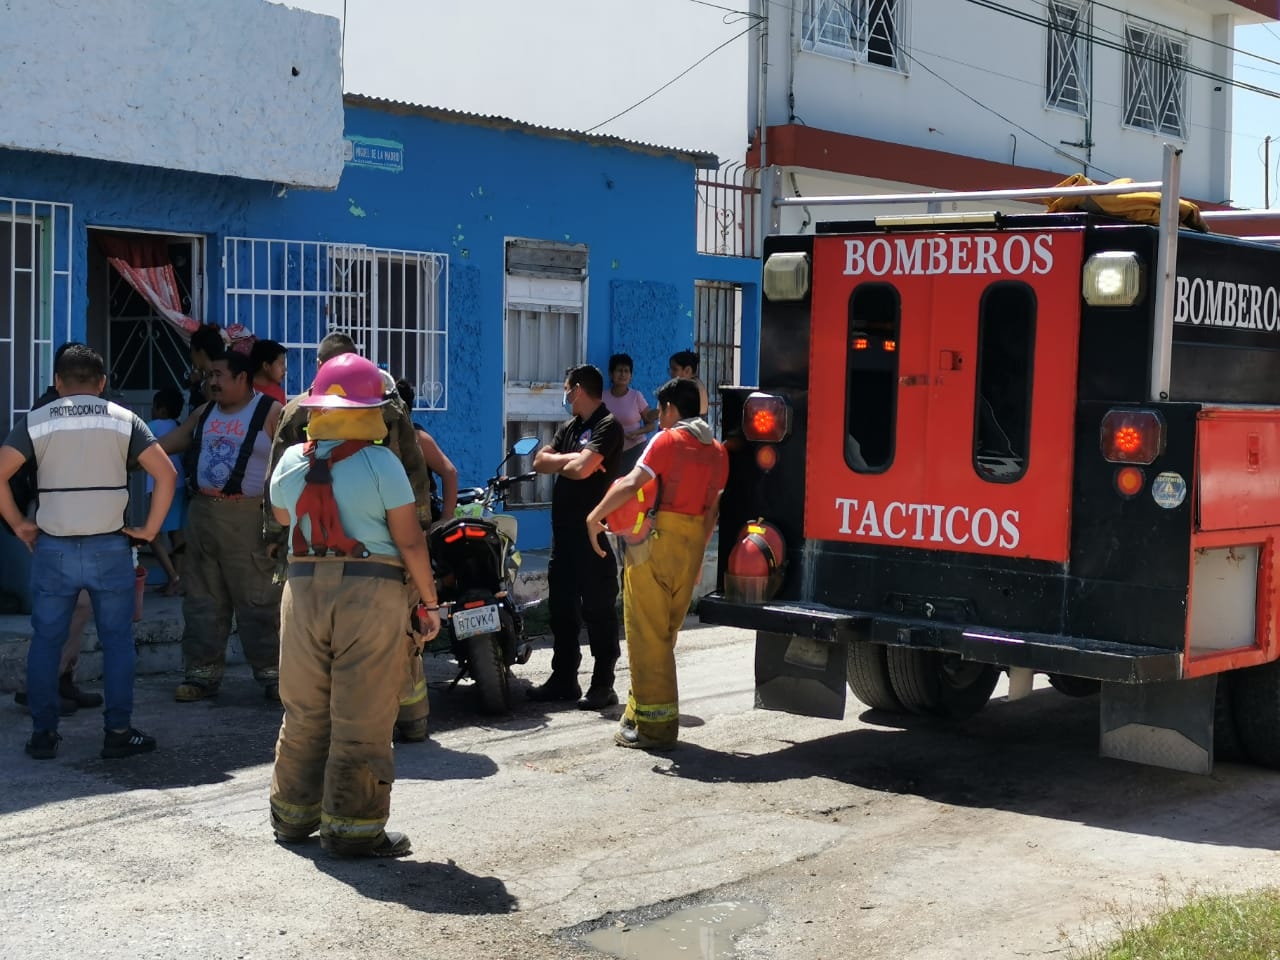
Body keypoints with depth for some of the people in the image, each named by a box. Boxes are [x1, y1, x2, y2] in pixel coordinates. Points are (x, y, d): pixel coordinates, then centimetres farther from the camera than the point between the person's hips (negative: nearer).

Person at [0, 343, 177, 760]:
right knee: (117, 640, 8)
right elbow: (166, 474, -6)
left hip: (53, 549, 1)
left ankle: (43, 734, 13)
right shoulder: (123, 420, 1)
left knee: (46, 641, 10)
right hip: (109, 548, 0)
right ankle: (118, 732, 9)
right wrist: (150, 529, 1)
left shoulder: (36, 422, 1)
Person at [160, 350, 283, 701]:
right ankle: (203, 673, 16)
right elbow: (168, 443, 22)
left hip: (247, 517, -6)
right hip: (202, 512, 6)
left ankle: (272, 673, 4)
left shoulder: (270, 413, -5)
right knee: (202, 599, 9)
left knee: (258, 600, -4)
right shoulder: (205, 413, 14)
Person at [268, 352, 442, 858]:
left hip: (305, 585, 5)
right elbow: (410, 541, -8)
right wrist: (430, 602, 0)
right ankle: (352, 828, 5)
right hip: (371, 590, -4)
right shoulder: (380, 462, -8)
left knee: (305, 712, 15)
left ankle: (293, 815, 26)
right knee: (361, 717, 1)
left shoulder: (291, 461, 5)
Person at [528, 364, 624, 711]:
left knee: (598, 609, -4)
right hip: (564, 529, 9)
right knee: (561, 606, 13)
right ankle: (563, 679, 23)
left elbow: (581, 468, -22)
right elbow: (540, 462, 8)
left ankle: (603, 685, 1)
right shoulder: (568, 427, 17)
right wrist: (572, 460, -7)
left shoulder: (607, 427, -10)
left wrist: (559, 461, -3)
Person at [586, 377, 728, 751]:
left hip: (656, 539, -7)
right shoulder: (718, 451, 12)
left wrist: (594, 517, -11)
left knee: (647, 635, -1)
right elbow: (712, 510, 14)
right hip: (692, 545, 7)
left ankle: (653, 724, 0)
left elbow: (632, 484, -20)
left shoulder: (667, 441, -8)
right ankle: (640, 714, 22)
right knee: (664, 634, 15)